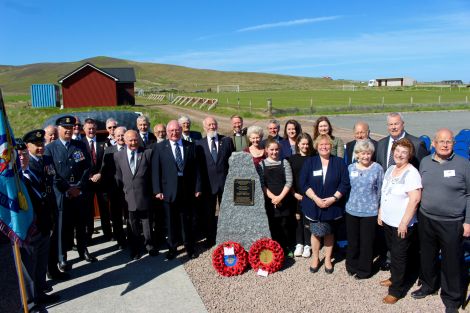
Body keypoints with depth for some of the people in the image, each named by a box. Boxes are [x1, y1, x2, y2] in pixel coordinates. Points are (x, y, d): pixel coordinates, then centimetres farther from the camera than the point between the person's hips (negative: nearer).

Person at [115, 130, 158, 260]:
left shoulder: (148, 153, -2)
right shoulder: (118, 155, 4)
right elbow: (118, 176, 6)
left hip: (145, 195, -1)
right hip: (129, 195, 2)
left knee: (147, 220, 11)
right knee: (133, 223, 12)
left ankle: (149, 245, 28)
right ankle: (135, 248, 27)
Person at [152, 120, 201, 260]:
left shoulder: (190, 146, 4)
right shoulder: (159, 147, 0)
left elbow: (196, 168, 4)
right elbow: (155, 170, -3)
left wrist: (197, 188, 0)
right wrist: (157, 190, -8)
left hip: (187, 190, 1)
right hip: (168, 190, -1)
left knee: (187, 220, 10)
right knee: (171, 221, 10)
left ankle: (189, 247, 27)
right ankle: (172, 248, 26)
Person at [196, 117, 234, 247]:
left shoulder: (227, 141, 4)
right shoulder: (199, 144, 3)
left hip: (225, 182, 0)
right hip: (208, 183, 0)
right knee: (208, 213, 10)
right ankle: (210, 238, 26)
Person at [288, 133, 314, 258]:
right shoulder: (292, 159, 2)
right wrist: (294, 193, -6)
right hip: (296, 194, 1)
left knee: (307, 219, 3)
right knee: (297, 219, 7)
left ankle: (307, 245, 17)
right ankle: (299, 244, 20)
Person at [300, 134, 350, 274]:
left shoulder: (339, 162, 0)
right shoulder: (310, 162, 0)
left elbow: (345, 184, -5)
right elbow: (303, 183, -5)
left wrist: (333, 198, -15)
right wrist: (315, 198, -15)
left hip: (332, 205, 0)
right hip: (314, 204, 0)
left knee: (329, 233, 13)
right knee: (316, 232, 7)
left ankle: (328, 259, 30)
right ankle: (315, 258, 27)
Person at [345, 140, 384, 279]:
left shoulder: (377, 168, -7)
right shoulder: (351, 168, 2)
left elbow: (380, 190, 1)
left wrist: (378, 207, 6)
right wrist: (349, 202, 10)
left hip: (369, 212, -3)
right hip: (352, 210, 3)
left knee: (366, 242, 7)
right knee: (352, 241, 13)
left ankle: (364, 270, 25)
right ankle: (352, 266, 33)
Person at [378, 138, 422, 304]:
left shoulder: (411, 173, -18)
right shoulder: (390, 169, 6)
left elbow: (415, 199, -22)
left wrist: (404, 223, -21)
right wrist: (380, 213, 13)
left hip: (402, 224, -7)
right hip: (387, 221, 7)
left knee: (399, 256, 6)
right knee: (393, 252, 21)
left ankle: (396, 289, 20)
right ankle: (394, 278, 39)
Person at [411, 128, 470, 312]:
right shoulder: (425, 162, 3)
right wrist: (419, 214, 9)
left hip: (452, 223, -3)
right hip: (426, 220, 4)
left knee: (452, 262, 8)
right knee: (427, 256, 18)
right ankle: (428, 285, 41)